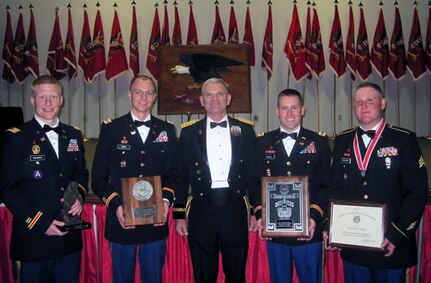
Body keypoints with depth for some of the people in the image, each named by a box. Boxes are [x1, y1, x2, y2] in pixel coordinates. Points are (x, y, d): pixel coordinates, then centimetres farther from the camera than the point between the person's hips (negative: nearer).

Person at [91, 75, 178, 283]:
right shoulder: (111, 129, 2)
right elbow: (98, 178, 0)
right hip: (122, 219, -1)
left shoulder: (166, 131, 8)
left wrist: (166, 199, -8)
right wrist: (115, 205, -13)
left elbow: (172, 173, 10)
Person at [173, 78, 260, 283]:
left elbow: (254, 174, 6)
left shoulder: (245, 131, 5)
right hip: (201, 211, 0)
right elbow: (182, 176, 5)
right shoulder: (189, 132, 4)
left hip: (235, 211, 1)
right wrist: (179, 214, 3)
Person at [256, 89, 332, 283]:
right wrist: (260, 215, -8)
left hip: (309, 231, -1)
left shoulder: (319, 142, 3)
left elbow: (325, 185, -1)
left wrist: (315, 217, -13)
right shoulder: (263, 143, 6)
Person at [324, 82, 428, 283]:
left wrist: (398, 234, -15)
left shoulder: (404, 140, -4)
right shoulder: (342, 141, 7)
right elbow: (335, 187, 7)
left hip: (391, 247, -2)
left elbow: (417, 191, -8)